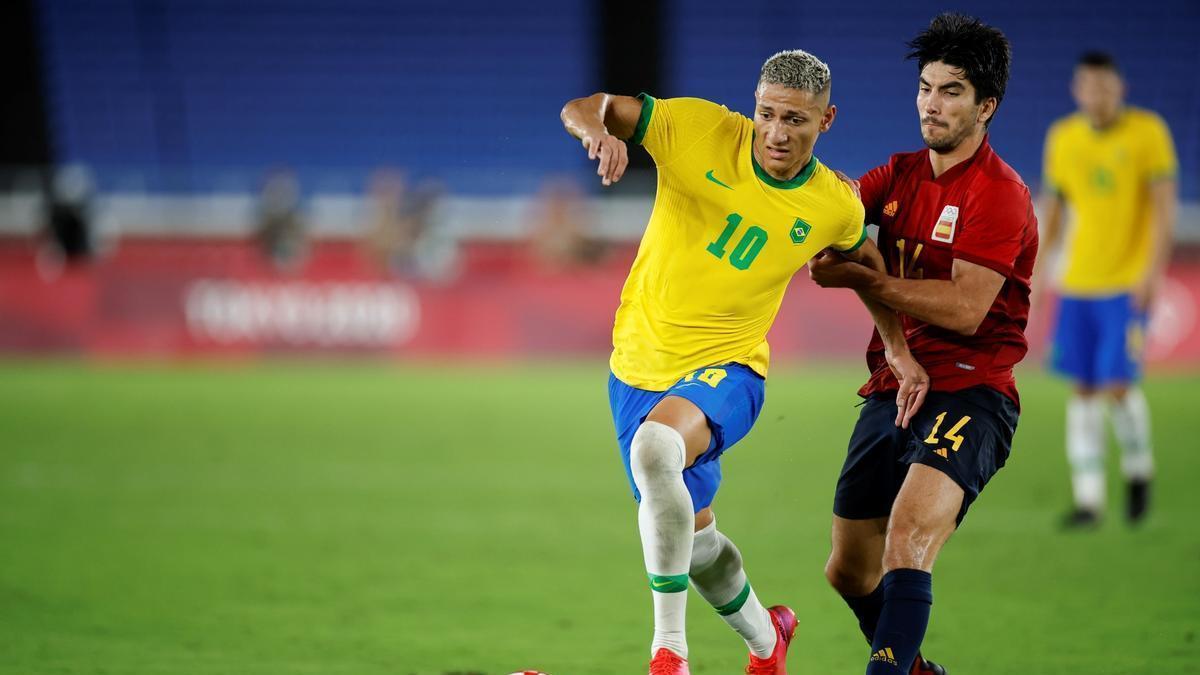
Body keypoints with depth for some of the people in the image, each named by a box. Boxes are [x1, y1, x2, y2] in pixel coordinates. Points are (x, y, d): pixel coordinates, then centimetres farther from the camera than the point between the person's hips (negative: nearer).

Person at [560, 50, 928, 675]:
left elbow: (864, 260, 16)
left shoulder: (835, 207, -7)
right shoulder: (697, 129, -12)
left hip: (726, 369, -3)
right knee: (693, 534, 14)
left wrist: (899, 349, 13)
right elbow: (584, 108, -10)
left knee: (655, 446, -36)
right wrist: (598, 130, -33)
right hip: (639, 364, 3)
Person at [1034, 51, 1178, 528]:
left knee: (1117, 386, -11)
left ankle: (1139, 469, 16)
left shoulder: (1147, 132, -5)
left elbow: (1164, 204, -7)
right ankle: (1088, 499, 4)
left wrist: (1154, 270, -15)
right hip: (1077, 283, 4)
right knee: (1083, 390, 1)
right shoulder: (1063, 138, 6)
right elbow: (1051, 207, 15)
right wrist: (1037, 271, 12)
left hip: (1128, 283, -4)